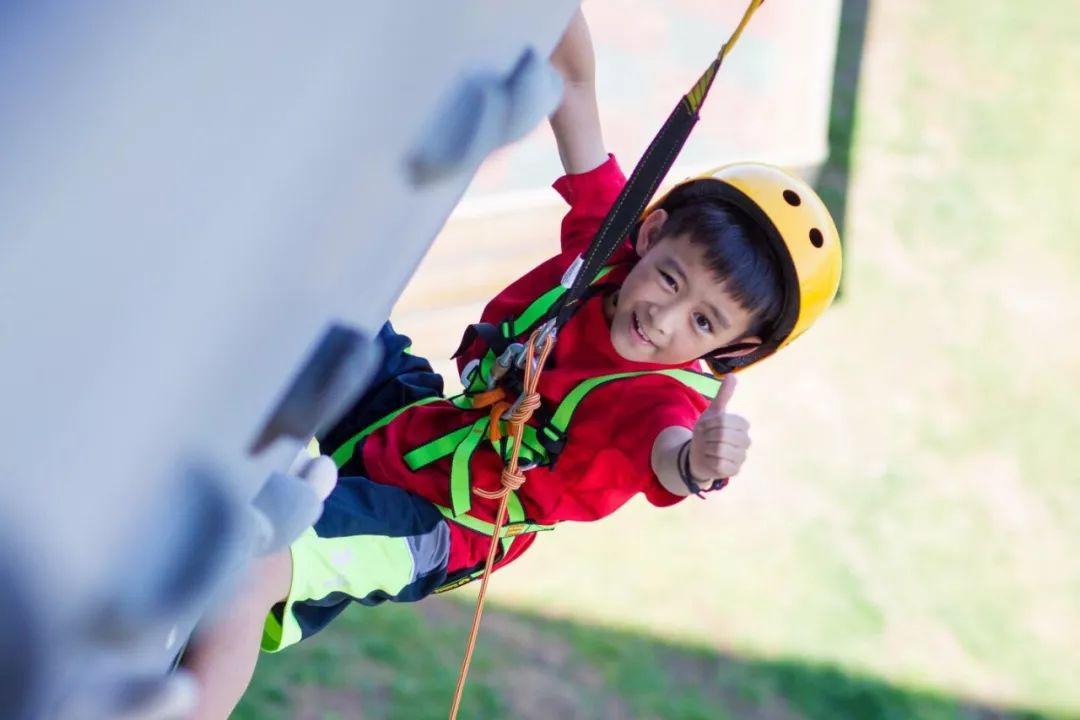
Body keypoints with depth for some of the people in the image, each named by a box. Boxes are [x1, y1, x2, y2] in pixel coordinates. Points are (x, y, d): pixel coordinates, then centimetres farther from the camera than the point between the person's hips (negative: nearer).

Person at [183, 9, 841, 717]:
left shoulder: (664, 396, -30)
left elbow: (667, 446, -54)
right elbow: (574, 84, -13)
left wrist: (696, 461, -77)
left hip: (430, 526, -7)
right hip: (407, 414, 7)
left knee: (248, 567, -30)